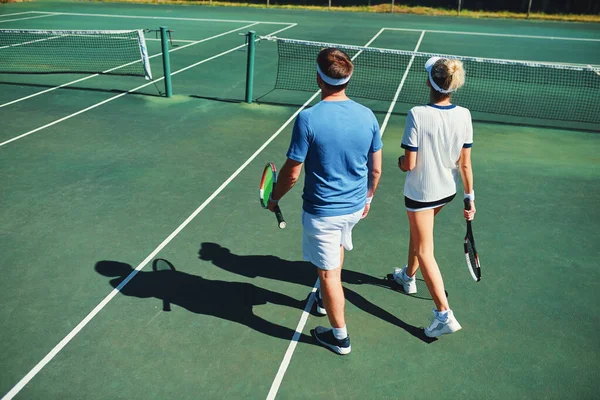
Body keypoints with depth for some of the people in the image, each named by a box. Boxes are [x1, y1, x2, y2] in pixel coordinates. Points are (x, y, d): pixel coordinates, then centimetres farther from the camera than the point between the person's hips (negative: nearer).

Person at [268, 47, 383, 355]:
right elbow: (375, 169, 2)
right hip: (355, 206, 6)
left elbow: (292, 172, -16)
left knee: (329, 272, 10)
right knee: (337, 246, 33)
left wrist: (274, 197, 2)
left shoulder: (308, 119, -22)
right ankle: (325, 299, 54)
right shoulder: (367, 116, -7)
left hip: (322, 211, -5)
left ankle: (339, 336, 26)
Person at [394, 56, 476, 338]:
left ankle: (444, 315, 4)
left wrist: (400, 161, 2)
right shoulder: (463, 115, -10)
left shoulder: (418, 115, -25)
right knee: (418, 233, 30)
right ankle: (408, 277, 53)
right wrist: (470, 197, 6)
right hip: (447, 190, 6)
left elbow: (409, 164, -22)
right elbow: (465, 164, -4)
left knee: (424, 251, 5)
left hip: (420, 193, -6)